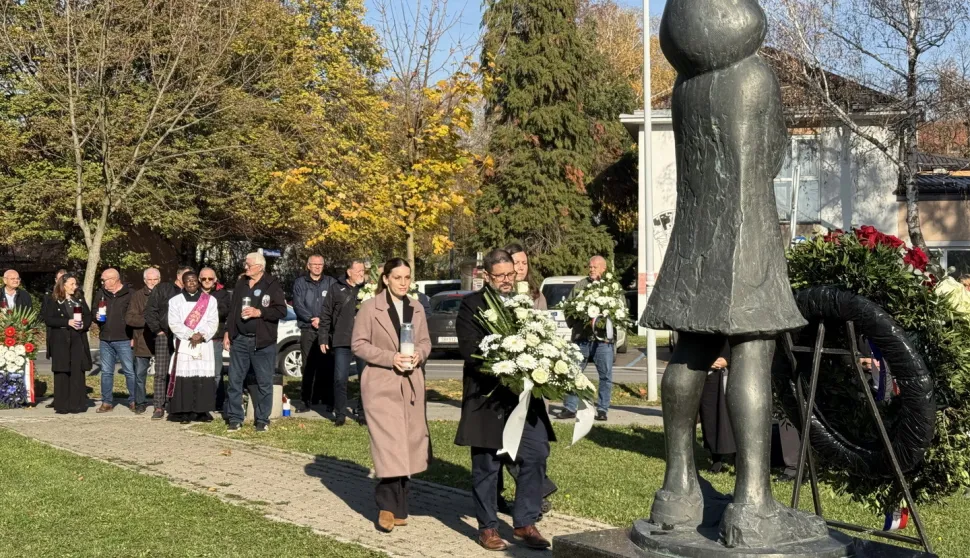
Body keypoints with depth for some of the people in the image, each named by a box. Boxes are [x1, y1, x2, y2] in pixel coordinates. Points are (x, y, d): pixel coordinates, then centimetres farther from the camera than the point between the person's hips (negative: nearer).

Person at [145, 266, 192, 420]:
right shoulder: (163, 289, 4)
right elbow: (150, 311, 1)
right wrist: (157, 330, -4)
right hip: (164, 337, -2)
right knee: (161, 373, -4)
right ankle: (159, 407, -1)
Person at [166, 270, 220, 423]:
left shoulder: (210, 300, 10)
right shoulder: (175, 301, 8)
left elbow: (213, 322, 4)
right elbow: (174, 323, -1)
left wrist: (202, 335, -12)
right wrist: (191, 335, -12)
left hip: (204, 345, 1)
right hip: (183, 345, -1)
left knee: (204, 380, -2)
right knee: (184, 379, -7)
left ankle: (202, 412, 5)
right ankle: (183, 412, -4)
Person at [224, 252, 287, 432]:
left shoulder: (272, 286, -5)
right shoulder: (240, 284, 12)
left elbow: (281, 311, -10)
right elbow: (232, 310, 18)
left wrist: (259, 312, -18)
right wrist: (228, 332, 14)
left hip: (262, 342, -4)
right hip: (239, 340, 5)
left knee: (264, 383, 2)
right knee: (235, 380, 4)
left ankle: (263, 419, 11)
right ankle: (235, 418, 12)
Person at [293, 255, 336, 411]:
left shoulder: (331, 283, 10)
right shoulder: (300, 283, 9)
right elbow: (298, 305, 0)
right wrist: (311, 319, -11)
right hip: (308, 329, 0)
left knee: (327, 365, -3)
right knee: (308, 365, -2)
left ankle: (327, 398, 3)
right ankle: (308, 399, 3)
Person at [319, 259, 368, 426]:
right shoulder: (337, 288, 6)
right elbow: (326, 315, 7)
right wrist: (323, 338, 1)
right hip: (342, 341, -1)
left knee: (366, 378, 6)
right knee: (340, 378, -1)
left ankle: (363, 413, 17)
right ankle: (340, 414, 9)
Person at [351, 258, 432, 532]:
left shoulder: (417, 309, 10)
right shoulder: (370, 307, -5)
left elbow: (426, 341, 14)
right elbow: (358, 344, -7)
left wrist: (419, 354, -9)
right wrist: (391, 357, -18)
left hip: (411, 384, 5)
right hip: (381, 384, -5)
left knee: (408, 445, 8)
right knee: (390, 446, -10)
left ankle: (397, 505, 20)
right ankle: (387, 505, 2)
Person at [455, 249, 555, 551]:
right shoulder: (472, 305, -3)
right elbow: (470, 349, -13)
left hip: (524, 394, 5)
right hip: (487, 398, -5)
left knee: (536, 455, 1)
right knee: (486, 465, 4)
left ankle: (525, 523, 15)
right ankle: (488, 527, 18)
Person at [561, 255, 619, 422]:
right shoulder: (580, 285, 13)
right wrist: (573, 322, 0)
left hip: (603, 338, -1)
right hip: (581, 337, 1)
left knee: (606, 375, 2)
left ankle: (602, 409, 10)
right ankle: (570, 408, 8)